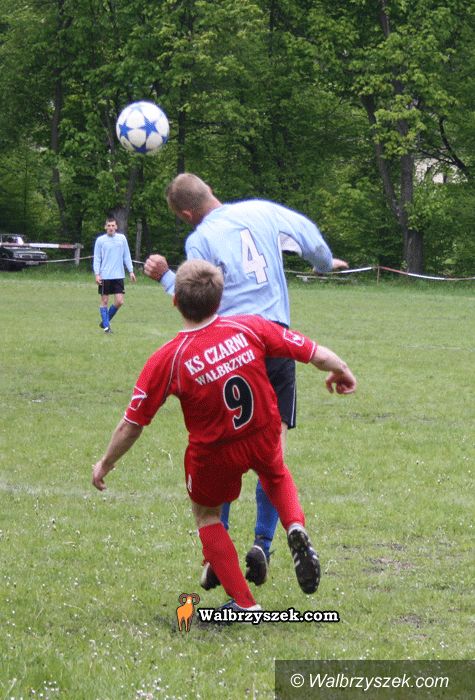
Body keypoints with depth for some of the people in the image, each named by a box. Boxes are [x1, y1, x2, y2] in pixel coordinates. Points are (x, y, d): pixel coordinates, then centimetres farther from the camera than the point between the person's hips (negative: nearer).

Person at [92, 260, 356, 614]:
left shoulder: (167, 359, -21)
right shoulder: (250, 328, -16)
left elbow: (131, 425, -13)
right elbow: (316, 354, -9)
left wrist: (105, 463, 4)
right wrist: (342, 373, 14)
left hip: (214, 455, -2)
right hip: (265, 438, 3)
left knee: (206, 515, 25)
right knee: (277, 476, 36)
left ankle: (244, 603, 18)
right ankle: (296, 527, 5)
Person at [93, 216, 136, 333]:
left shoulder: (122, 238, 5)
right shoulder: (100, 240, 0)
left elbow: (127, 256, 11)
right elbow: (97, 258, 1)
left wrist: (131, 271, 5)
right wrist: (97, 274, -8)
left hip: (118, 275, 2)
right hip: (104, 276, -2)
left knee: (119, 301, -3)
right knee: (104, 301, 3)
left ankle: (105, 322, 16)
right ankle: (106, 326, 12)